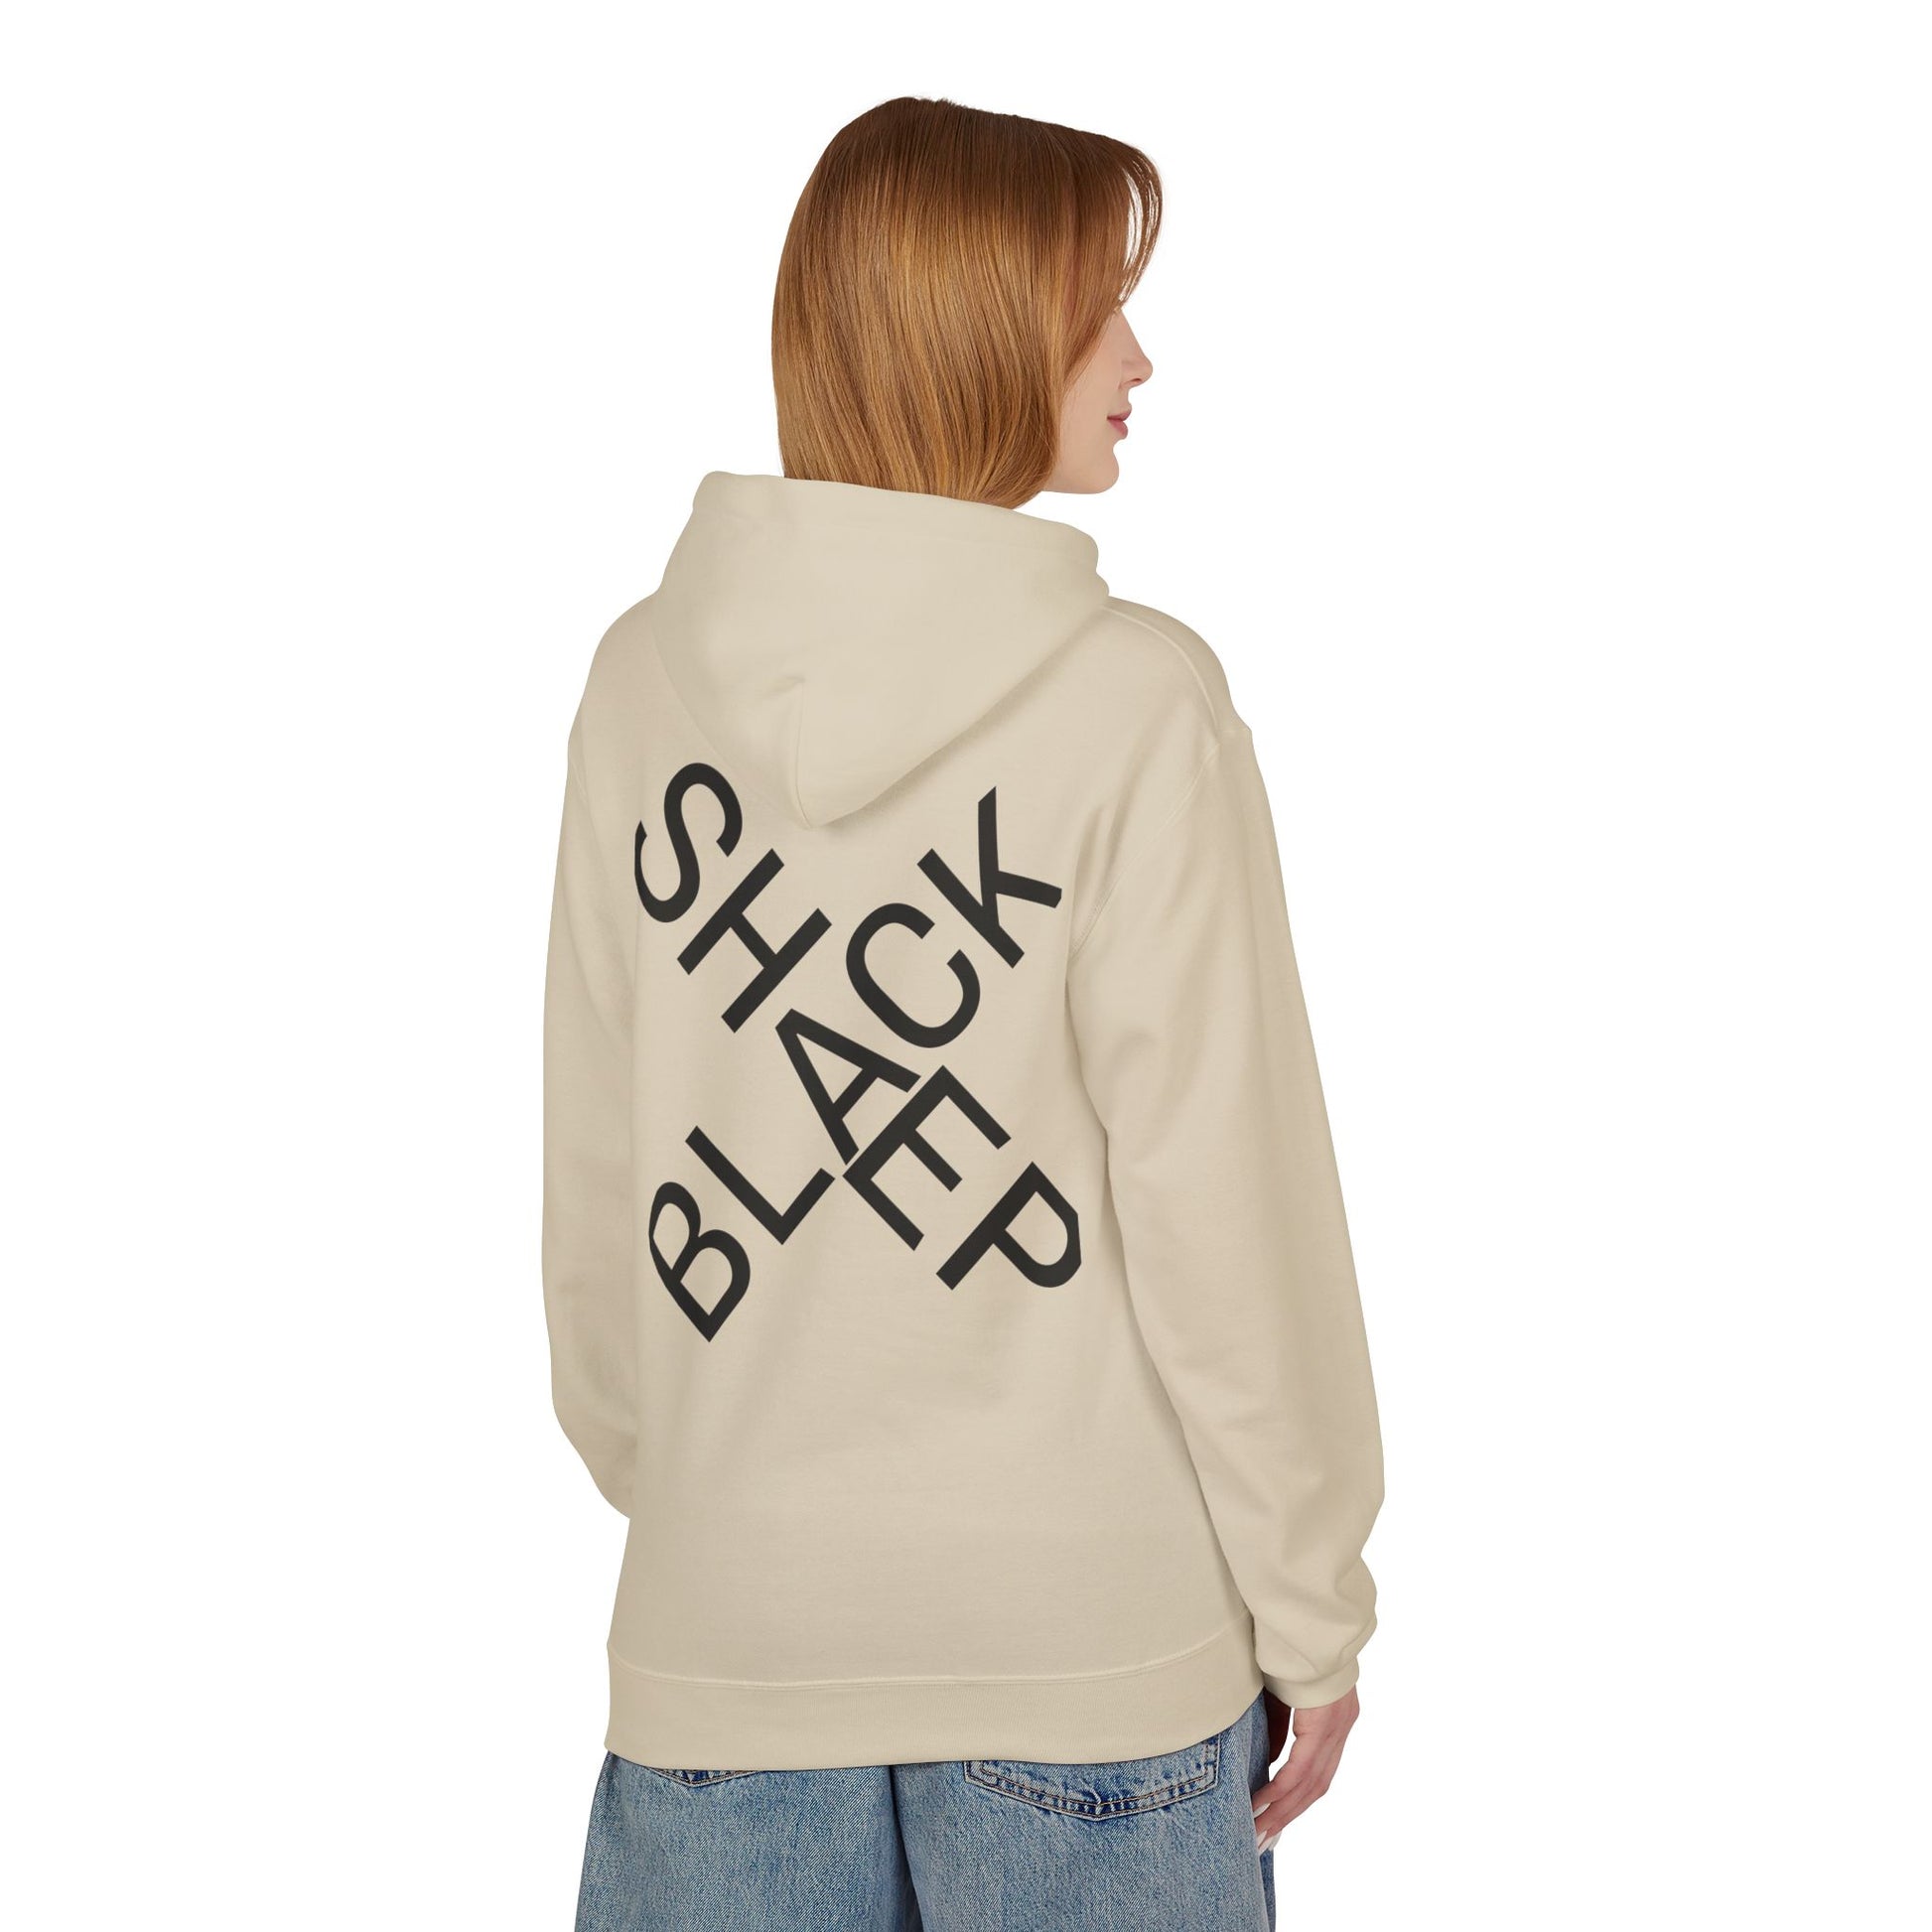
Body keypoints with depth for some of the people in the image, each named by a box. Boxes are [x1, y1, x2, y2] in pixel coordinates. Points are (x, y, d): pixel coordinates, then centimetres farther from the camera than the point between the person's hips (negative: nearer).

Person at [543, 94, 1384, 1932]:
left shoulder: (646, 677, -3)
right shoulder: (1140, 701, -15)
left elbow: (592, 1177, 3)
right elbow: (1226, 1197, -12)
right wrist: (1313, 1607, 0)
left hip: (728, 1623, 3)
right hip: (1090, 1631, -3)